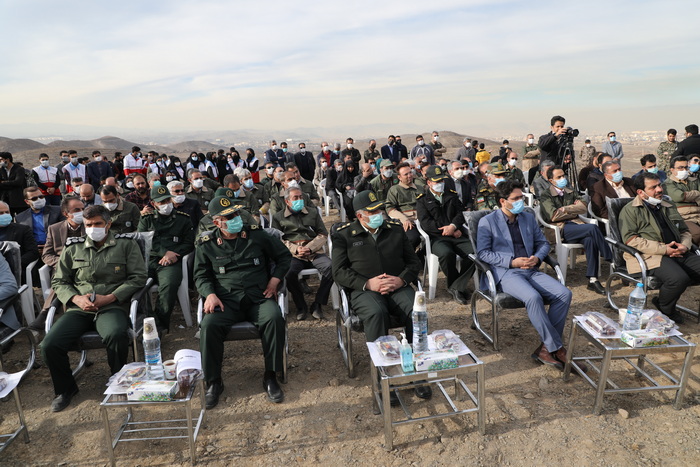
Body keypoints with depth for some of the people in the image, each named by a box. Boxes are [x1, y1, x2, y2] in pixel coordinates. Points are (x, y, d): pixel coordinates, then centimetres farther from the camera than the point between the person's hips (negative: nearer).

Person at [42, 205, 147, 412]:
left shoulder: (126, 244, 6)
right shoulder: (73, 247, 15)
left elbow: (138, 277, 0)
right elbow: (59, 281, 17)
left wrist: (109, 297, -11)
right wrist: (76, 298, -5)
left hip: (112, 307, -3)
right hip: (79, 309, 4)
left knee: (116, 335, -35)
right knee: (49, 345, -18)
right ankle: (65, 388, 13)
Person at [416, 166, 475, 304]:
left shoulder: (452, 195, 24)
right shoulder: (422, 200, 11)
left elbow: (460, 214, 12)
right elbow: (425, 224, -2)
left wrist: (453, 226, -12)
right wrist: (450, 230, -6)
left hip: (457, 235, 3)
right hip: (436, 237, -3)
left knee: (474, 252, -27)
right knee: (446, 253, -36)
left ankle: (456, 287, -17)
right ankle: (458, 287, -11)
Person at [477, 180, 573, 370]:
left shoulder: (528, 218, 18)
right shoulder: (487, 222, 1)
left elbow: (543, 243, 22)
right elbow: (482, 252, -7)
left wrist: (537, 257, -2)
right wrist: (511, 261, -15)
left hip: (531, 270, 6)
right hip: (506, 273, -6)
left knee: (564, 293, -18)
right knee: (533, 297, -34)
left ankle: (545, 348, -12)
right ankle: (556, 347, -17)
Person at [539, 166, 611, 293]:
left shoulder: (571, 192, 24)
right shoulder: (545, 195, 5)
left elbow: (584, 208, 12)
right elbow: (554, 216, -9)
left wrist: (565, 209, 0)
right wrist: (573, 209, 4)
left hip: (575, 225, 5)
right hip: (559, 230, -5)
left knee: (589, 239, -29)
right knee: (592, 228, -28)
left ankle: (592, 280, -26)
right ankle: (610, 258, -15)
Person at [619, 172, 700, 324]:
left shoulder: (669, 207, 27)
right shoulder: (630, 210, 2)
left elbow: (685, 231, 31)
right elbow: (630, 239, -11)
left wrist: (685, 246, 5)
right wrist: (664, 249, -15)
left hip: (678, 253, 7)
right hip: (651, 256, -7)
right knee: (679, 278, -32)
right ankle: (665, 310, -3)